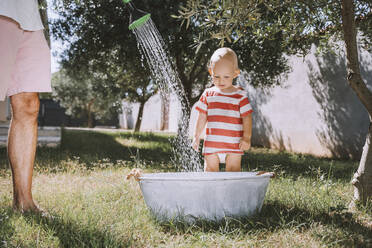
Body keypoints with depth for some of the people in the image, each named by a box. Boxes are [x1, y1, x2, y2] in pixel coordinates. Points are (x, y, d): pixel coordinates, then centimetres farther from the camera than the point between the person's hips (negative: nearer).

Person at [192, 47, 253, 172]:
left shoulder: (240, 95, -2)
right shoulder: (208, 94, 5)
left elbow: (247, 117, -2)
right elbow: (202, 117, 11)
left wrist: (246, 137, -11)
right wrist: (196, 136, 10)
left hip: (233, 143, -2)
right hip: (212, 142, 3)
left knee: (233, 170, 0)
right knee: (210, 170, 5)